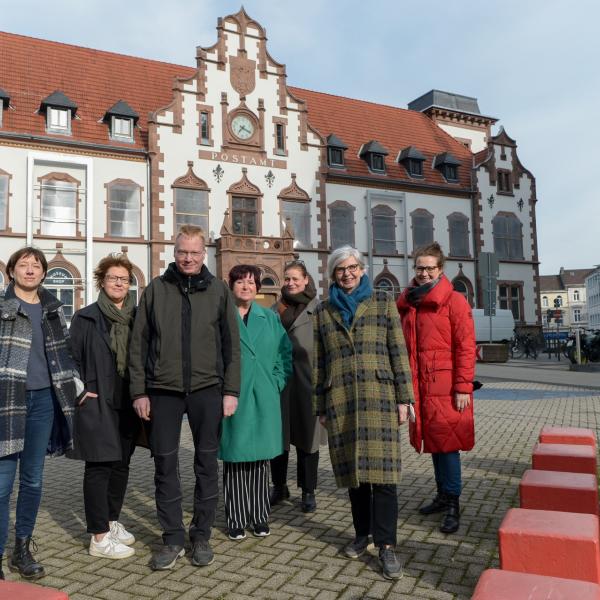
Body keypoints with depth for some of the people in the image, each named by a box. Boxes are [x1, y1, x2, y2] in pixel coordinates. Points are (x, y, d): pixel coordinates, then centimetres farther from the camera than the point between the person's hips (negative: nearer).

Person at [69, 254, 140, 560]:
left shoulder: (136, 317, 8)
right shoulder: (85, 318, -2)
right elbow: (72, 357, -3)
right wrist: (82, 391, -10)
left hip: (127, 405, 5)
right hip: (97, 405, -4)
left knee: (121, 465, 13)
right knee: (99, 467, 0)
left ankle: (112, 521, 30)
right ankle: (99, 537, 8)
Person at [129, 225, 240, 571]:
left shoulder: (219, 291, 4)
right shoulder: (156, 289, 5)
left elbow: (232, 344, 4)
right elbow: (139, 343, 5)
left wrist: (231, 391, -2)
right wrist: (139, 391, 0)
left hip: (207, 390, 0)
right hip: (163, 391, 1)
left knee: (207, 463, 7)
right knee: (165, 463, 6)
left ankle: (202, 536, 23)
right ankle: (173, 539, 20)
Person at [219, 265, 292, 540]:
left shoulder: (270, 318, 10)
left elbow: (285, 353, 10)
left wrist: (277, 382, 1)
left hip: (263, 400, 3)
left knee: (260, 459, 10)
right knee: (234, 459, 5)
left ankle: (260, 517, 23)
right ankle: (236, 519, 18)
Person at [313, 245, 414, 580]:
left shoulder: (383, 302, 7)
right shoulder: (323, 311, 12)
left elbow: (398, 351, 3)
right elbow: (319, 362, 13)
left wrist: (404, 397, -2)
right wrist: (320, 406, 11)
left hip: (379, 395, -2)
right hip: (340, 399, 2)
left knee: (381, 468, -6)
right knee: (353, 468, 8)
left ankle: (386, 545, 1)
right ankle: (362, 534, 24)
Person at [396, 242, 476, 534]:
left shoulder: (455, 301, -5)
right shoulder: (407, 304, 11)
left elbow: (465, 347, -9)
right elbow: (402, 347, 16)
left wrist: (463, 387, -13)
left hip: (446, 388, -5)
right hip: (419, 387, 6)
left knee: (447, 442, -1)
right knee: (433, 441, 14)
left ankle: (452, 504, 10)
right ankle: (443, 494, 29)